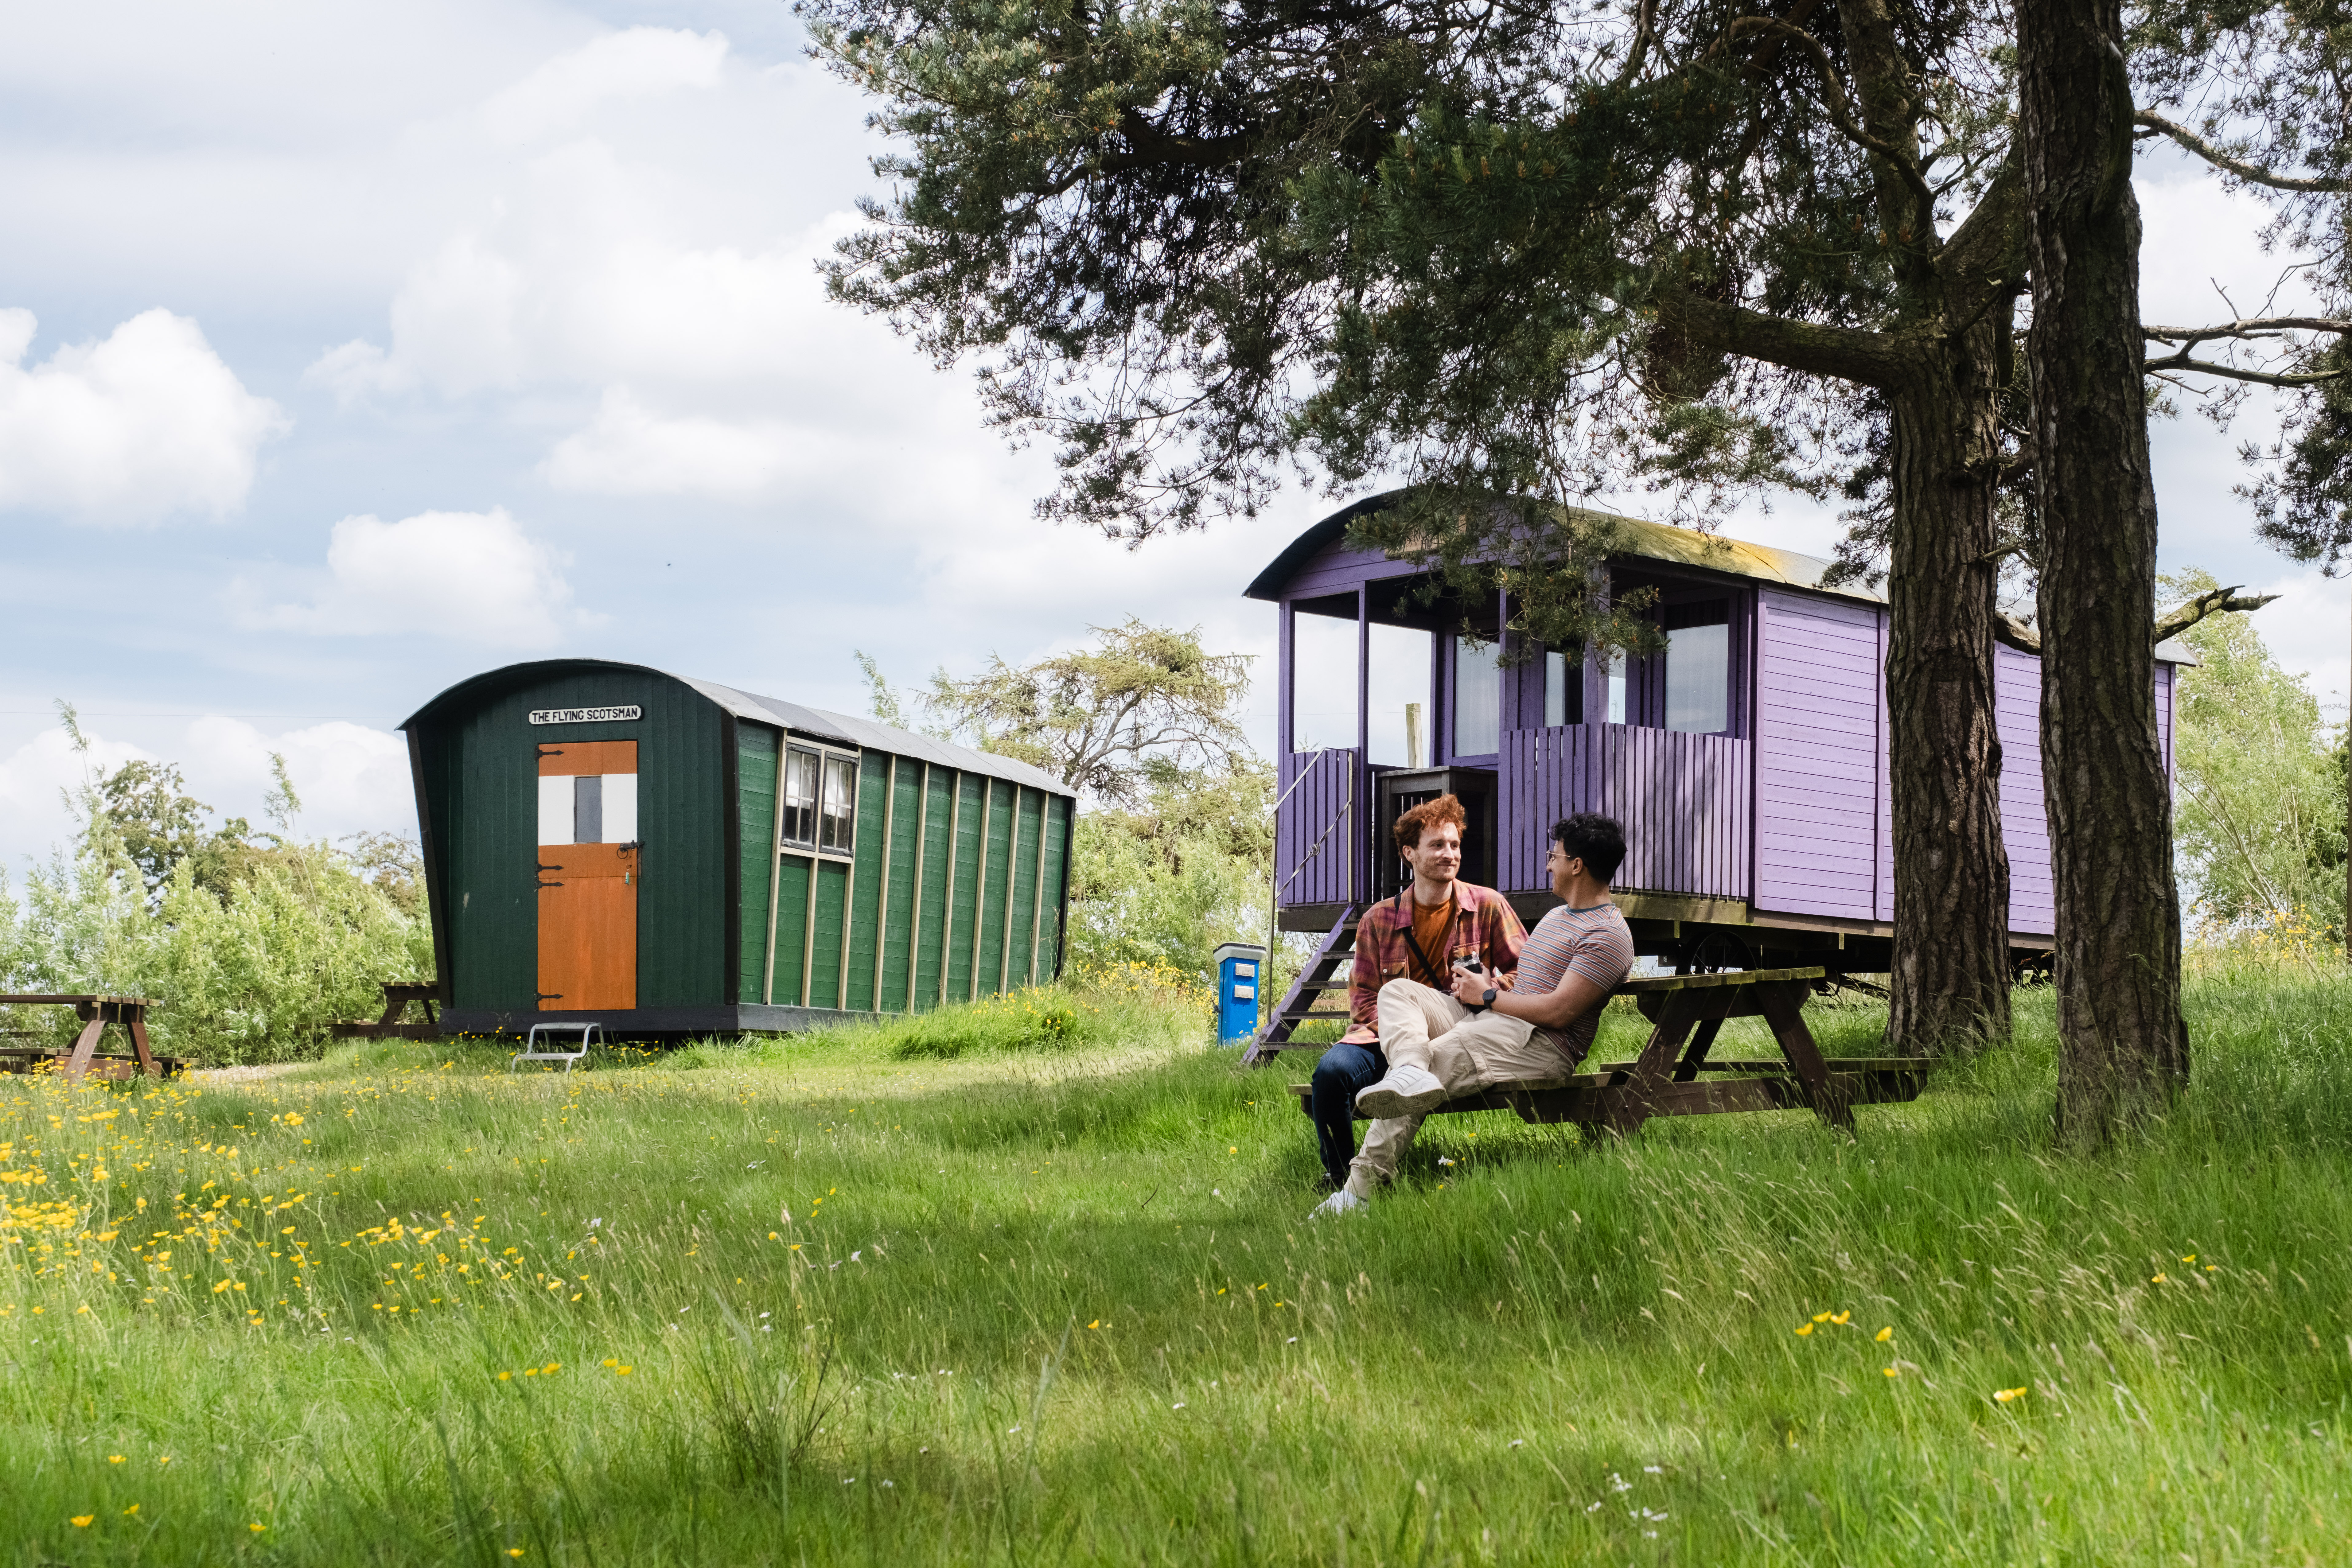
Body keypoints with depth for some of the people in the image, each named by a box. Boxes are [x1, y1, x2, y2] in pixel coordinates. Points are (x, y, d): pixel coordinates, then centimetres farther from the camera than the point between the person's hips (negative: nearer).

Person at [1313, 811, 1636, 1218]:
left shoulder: (1607, 936, -8)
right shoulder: (1557, 917, 27)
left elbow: (1559, 1011, -17)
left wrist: (1488, 996, -7)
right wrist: (1483, 984, 9)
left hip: (1541, 1046, -10)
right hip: (1484, 1021, 10)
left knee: (1438, 1059, -29)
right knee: (1398, 991, -5)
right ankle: (1410, 1070, -34)